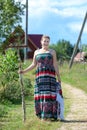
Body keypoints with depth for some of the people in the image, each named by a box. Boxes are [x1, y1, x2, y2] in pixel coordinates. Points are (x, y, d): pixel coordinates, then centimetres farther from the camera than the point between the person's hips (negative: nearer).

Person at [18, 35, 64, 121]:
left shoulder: (52, 51, 5)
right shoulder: (36, 52, 13)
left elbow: (55, 65, 2)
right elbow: (33, 65, 12)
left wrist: (58, 77, -3)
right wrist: (24, 71, 2)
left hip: (50, 75, -3)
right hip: (40, 76, 3)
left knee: (50, 94, -9)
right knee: (40, 95, -2)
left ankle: (50, 115, -6)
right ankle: (43, 115, 5)